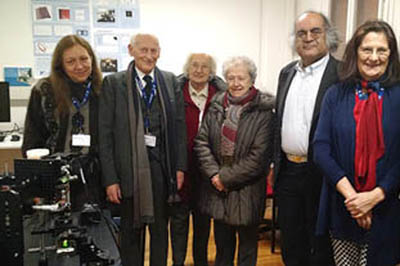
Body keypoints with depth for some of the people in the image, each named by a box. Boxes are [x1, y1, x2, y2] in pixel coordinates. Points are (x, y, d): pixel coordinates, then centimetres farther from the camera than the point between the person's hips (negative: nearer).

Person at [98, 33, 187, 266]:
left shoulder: (171, 81, 4)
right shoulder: (114, 83, -3)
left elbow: (180, 125, 6)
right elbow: (105, 133, -6)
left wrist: (180, 166, 1)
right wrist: (110, 178, -9)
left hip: (162, 165, 2)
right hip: (130, 166, -2)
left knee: (161, 229, 17)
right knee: (131, 231, 14)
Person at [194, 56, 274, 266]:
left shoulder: (263, 111, -10)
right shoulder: (217, 106, 4)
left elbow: (259, 156, -15)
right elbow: (201, 141, 2)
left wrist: (226, 177, -13)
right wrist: (214, 174, -10)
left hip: (247, 191, -4)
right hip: (218, 187, 4)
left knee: (247, 249, 13)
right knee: (222, 245, 20)